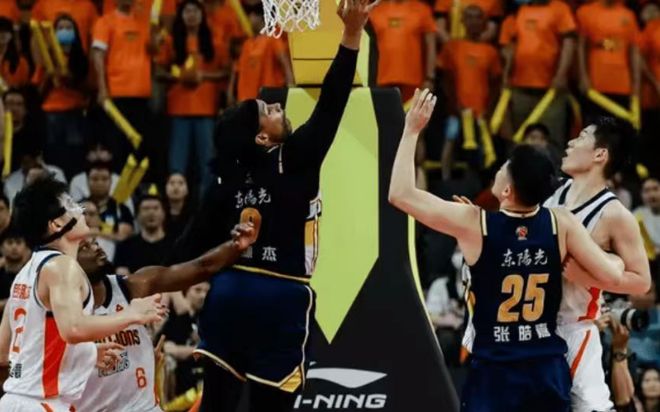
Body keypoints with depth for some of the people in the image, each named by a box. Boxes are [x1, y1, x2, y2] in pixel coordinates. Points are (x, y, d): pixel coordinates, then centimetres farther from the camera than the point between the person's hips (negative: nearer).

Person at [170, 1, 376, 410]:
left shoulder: (231, 174, 6)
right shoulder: (295, 160, -9)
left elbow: (197, 238, 7)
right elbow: (329, 106, -14)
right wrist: (352, 34, -16)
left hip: (230, 292, 6)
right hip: (281, 299, -6)